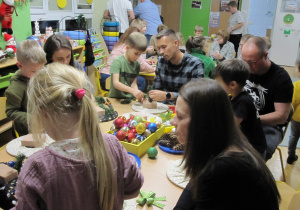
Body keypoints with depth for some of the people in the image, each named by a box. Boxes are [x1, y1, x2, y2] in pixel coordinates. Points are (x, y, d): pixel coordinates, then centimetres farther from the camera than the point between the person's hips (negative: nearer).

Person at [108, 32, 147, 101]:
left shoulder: (137, 64, 6)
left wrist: (137, 93, -17)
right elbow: (116, 83, -20)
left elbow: (134, 83, 5)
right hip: (115, 98, -4)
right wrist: (133, 90, -34)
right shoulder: (117, 61, -10)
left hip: (129, 99, 4)